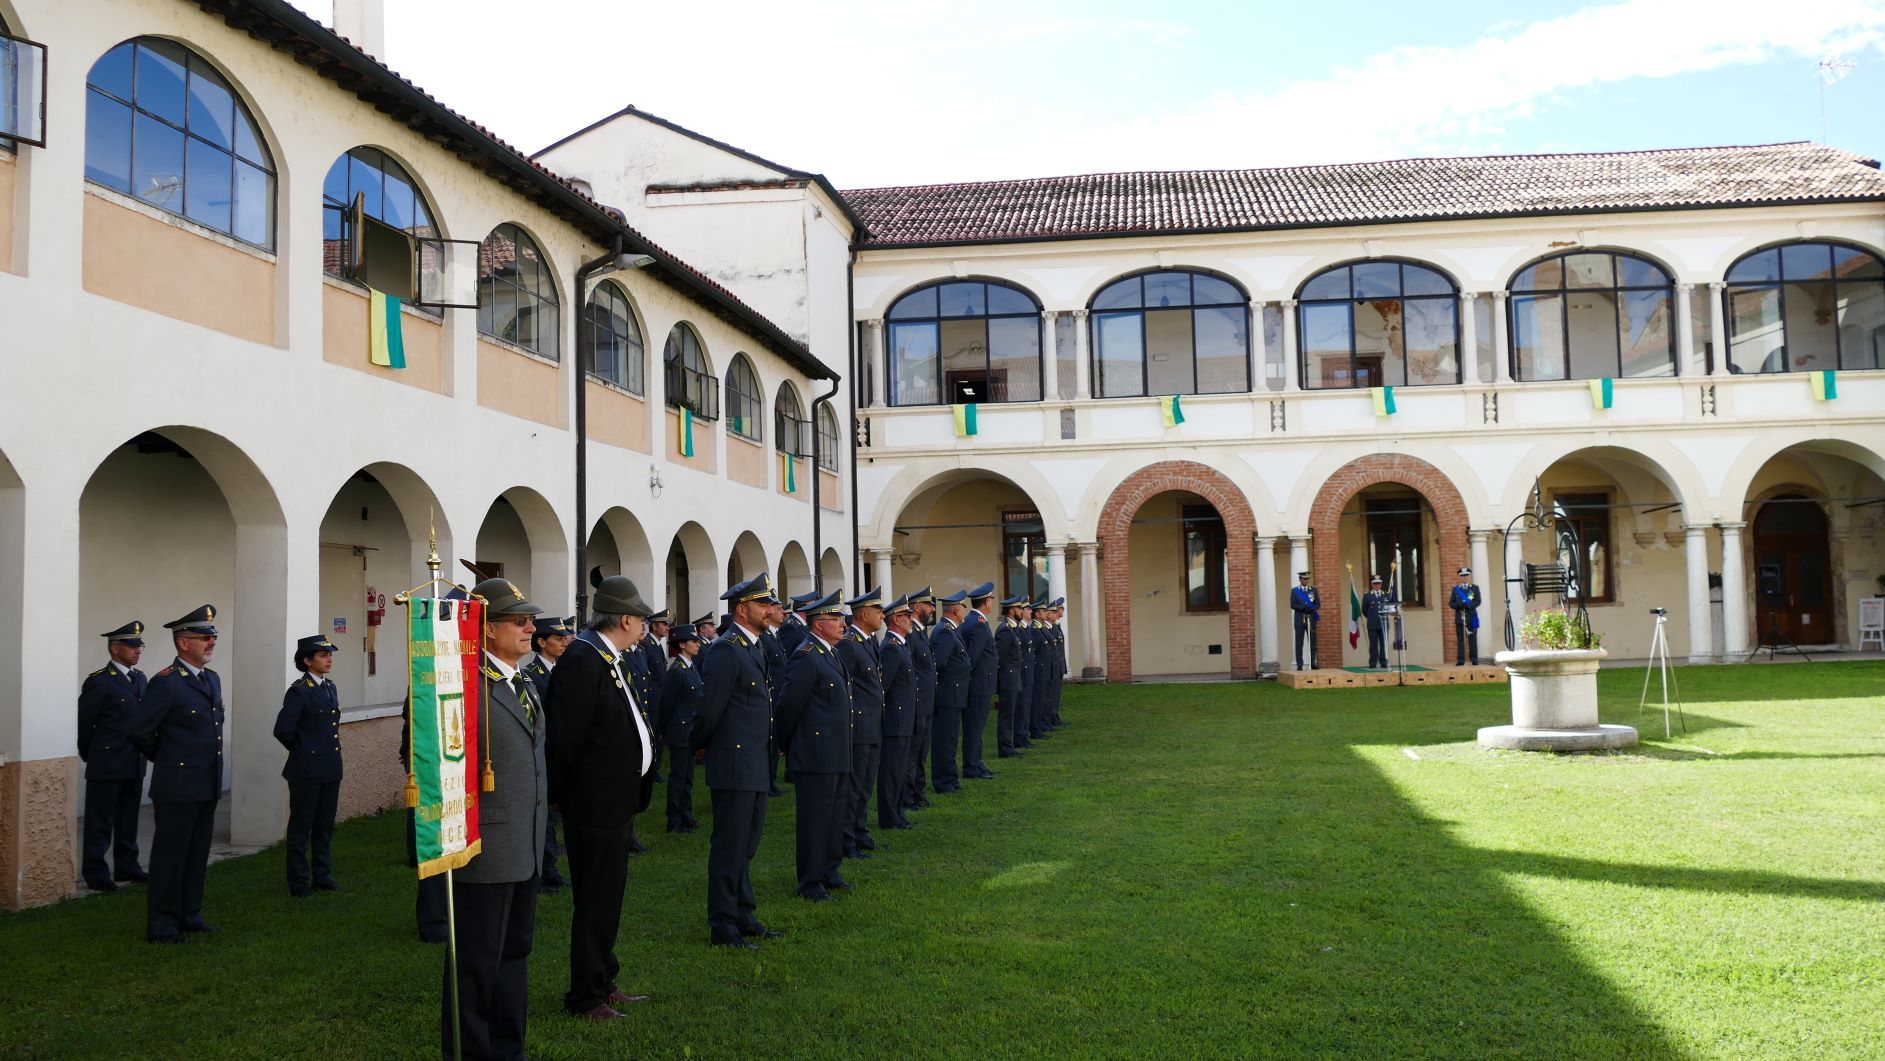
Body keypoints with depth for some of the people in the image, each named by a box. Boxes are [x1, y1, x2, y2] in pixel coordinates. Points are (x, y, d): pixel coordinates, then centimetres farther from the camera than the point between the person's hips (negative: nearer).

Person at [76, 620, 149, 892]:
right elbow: (83, 723, -7)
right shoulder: (99, 681, -11)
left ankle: (126, 867, 22)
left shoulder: (141, 679, 11)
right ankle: (96, 873, 8)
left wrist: (143, 752, 13)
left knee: (128, 819, 14)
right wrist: (90, 756, 2)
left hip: (134, 765, 7)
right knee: (100, 822, 1)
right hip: (106, 766, -7)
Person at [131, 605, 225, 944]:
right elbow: (140, 732, -12)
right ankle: (161, 924, 9)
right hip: (177, 786, -7)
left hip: (207, 786, 7)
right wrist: (168, 759, 1)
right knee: (170, 855, 1)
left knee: (198, 854, 14)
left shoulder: (212, 679, 11)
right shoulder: (166, 683, -14)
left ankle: (189, 915, 24)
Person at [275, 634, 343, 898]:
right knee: (301, 826, 3)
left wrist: (329, 747, 13)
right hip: (307, 770, -7)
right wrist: (303, 751, -2)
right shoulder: (299, 691, -12)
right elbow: (283, 730, -14)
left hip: (330, 768, 7)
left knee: (325, 825, 14)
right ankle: (299, 883, 9)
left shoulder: (330, 688, 11)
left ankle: (323, 876, 23)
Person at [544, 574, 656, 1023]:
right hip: (595, 801, -10)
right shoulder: (582, 661, -20)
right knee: (595, 901, 1)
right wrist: (562, 795, -14)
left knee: (607, 897, 19)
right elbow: (565, 739, -21)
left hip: (617, 800, 10)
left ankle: (602, 983, 32)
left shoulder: (616, 658, 11)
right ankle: (585, 998, 13)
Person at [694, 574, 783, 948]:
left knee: (746, 844, 18)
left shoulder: (754, 647, 13)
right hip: (735, 766, -9)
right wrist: (701, 746, -2)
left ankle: (743, 916, 29)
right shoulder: (726, 650, -17)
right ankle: (722, 926, 9)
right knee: (730, 847, 0)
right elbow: (710, 708, -16)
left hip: (756, 766, 9)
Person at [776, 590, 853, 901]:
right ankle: (810, 883, 10)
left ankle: (828, 871, 30)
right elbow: (789, 706, -16)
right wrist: (787, 746, -4)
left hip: (835, 756, 9)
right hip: (815, 755, -9)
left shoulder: (829, 653, 13)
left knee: (834, 816, 17)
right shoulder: (806, 657, -18)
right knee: (815, 817, 0)